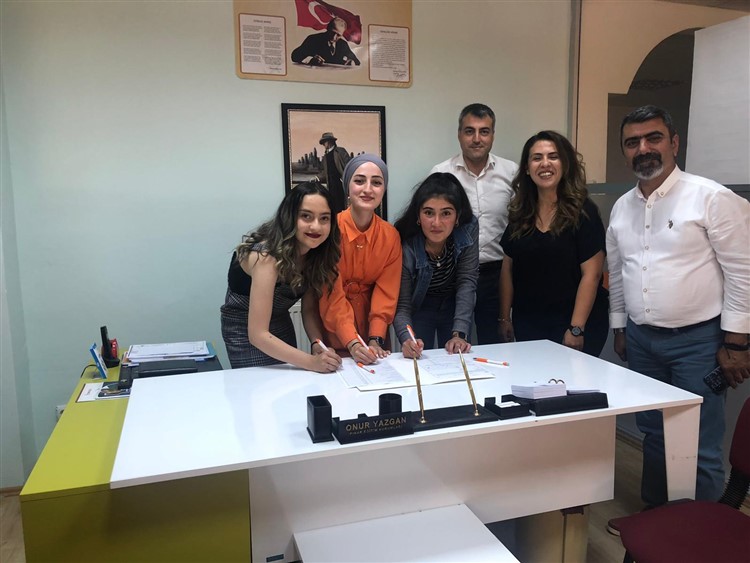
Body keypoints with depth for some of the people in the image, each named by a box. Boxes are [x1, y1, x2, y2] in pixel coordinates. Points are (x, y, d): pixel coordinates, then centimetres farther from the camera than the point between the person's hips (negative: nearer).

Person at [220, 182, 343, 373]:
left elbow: (309, 308, -5)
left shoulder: (314, 252, -11)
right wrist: (311, 362, -39)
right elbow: (258, 334, -34)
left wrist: (317, 343, -23)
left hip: (281, 326, 6)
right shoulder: (267, 256, -31)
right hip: (245, 331, -6)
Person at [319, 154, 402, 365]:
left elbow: (386, 293, -6)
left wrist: (376, 340, -17)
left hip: (370, 326, 3)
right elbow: (333, 293, -19)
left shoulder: (390, 236, -7)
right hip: (333, 332, -3)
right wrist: (352, 342, -28)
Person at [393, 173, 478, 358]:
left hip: (455, 306, 2)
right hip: (418, 309, -2)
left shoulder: (469, 229, -24)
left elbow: (467, 281, -23)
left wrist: (459, 334, -33)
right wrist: (407, 340, -46)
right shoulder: (405, 246, -29)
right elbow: (401, 306, -25)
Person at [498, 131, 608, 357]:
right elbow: (508, 269, 8)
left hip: (573, 326, -4)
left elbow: (591, 274, -13)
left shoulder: (583, 212, -9)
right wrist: (504, 318, 5)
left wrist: (576, 329, -17)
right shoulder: (519, 213, 4)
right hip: (527, 325, 4)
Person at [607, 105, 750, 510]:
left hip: (697, 340, -5)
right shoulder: (621, 207, 8)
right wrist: (619, 328, 15)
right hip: (641, 340, 6)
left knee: (700, 448, 1)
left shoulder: (712, 198, -10)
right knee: (653, 435, 17)